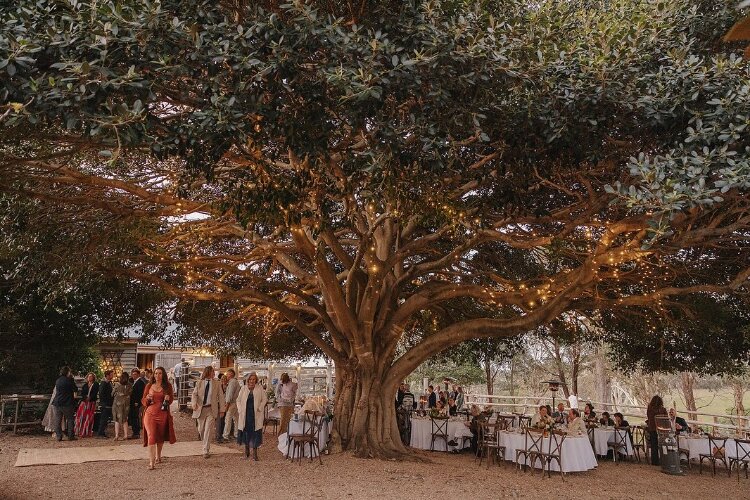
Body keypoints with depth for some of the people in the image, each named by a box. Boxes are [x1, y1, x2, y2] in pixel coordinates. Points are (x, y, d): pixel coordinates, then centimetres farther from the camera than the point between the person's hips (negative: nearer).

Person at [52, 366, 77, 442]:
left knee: (58, 420, 8)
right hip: (67, 403, -4)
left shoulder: (57, 380, 7)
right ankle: (71, 436, 5)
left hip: (57, 403, 5)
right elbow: (75, 389, -1)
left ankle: (59, 436, 5)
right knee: (70, 419, 5)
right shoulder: (69, 380, -10)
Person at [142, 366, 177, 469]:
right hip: (150, 414, -1)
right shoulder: (149, 386, 6)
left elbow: (171, 399, 13)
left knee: (161, 436, 12)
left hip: (163, 414, 1)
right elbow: (143, 402, 11)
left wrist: (168, 398, -9)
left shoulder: (167, 386, 6)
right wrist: (147, 398, -12)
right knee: (151, 436, -12)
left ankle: (158, 456, 35)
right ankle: (151, 462, -15)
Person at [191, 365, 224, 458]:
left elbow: (220, 397, 3)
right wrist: (194, 403, -25)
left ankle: (206, 451, -4)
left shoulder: (217, 383, 3)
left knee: (208, 430, -8)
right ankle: (205, 445, 36)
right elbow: (194, 394, -4)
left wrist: (222, 409, -2)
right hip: (200, 409, 2)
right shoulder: (199, 383, 5)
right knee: (201, 430, 11)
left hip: (211, 409, -2)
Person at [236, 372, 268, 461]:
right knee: (246, 431, 7)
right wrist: (240, 410, -1)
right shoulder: (243, 388, 7)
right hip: (245, 414, 2)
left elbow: (264, 399, 3)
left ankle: (255, 453, 3)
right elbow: (238, 400, 11)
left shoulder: (259, 389, 2)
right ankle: (246, 451, 23)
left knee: (255, 433, -4)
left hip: (256, 415, -2)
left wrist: (260, 408, -7)